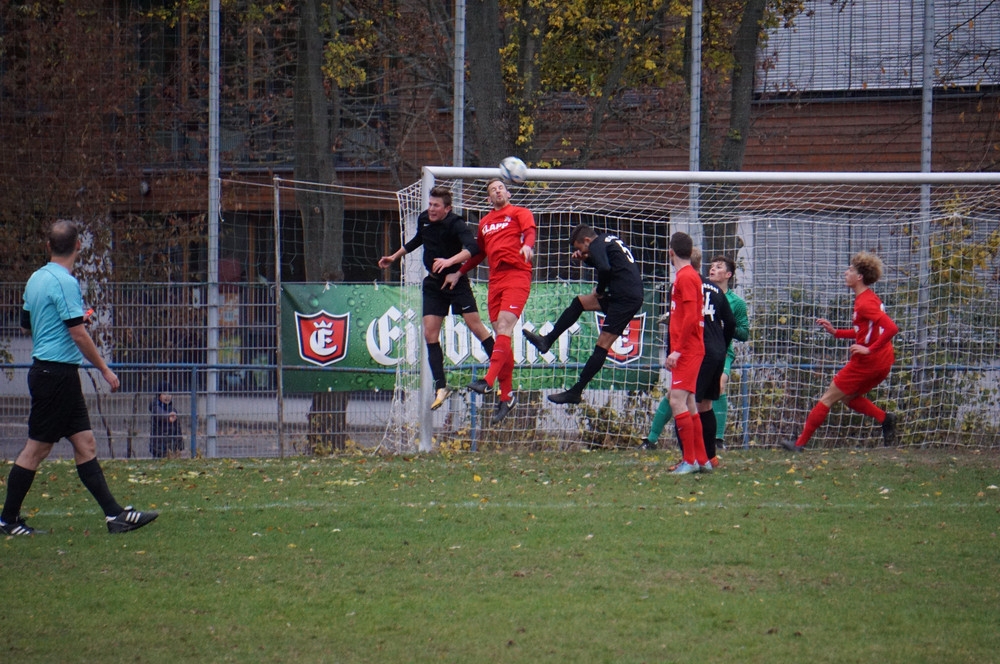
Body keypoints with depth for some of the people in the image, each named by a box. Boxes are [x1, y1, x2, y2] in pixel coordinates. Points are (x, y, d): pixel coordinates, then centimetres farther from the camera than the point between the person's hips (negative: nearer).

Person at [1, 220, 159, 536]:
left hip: (47, 371, 9)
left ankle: (115, 514, 6)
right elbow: (78, 334, -20)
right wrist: (104, 369, -12)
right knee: (36, 448, -2)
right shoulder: (64, 282, -17)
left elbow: (26, 322, 21)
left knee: (85, 444, 7)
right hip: (57, 374, -9)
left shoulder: (37, 278, 10)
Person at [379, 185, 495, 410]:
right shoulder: (424, 219, 0)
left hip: (456, 280, -6)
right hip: (433, 284, 6)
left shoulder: (455, 224, -20)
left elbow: (472, 247, -38)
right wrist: (394, 257, 29)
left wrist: (450, 261, -52)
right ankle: (441, 387, 0)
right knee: (430, 334, -4)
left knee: (475, 325, -12)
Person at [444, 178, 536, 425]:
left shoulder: (519, 213, 8)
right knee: (501, 336, 2)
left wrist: (527, 246, -33)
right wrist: (458, 273, 26)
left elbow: (530, 231, -11)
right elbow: (479, 253, 33)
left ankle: (489, 381, -30)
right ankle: (506, 394, 3)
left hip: (517, 276, -6)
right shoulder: (485, 223, 24)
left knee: (504, 328, -19)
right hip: (495, 280, 6)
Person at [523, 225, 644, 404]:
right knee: (579, 302, 21)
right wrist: (586, 259, 15)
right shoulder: (610, 240, 19)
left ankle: (576, 392, -8)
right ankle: (547, 340, 26)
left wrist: (600, 290, -8)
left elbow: (605, 269, -26)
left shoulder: (597, 245, -9)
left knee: (602, 346, -8)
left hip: (625, 299, -10)